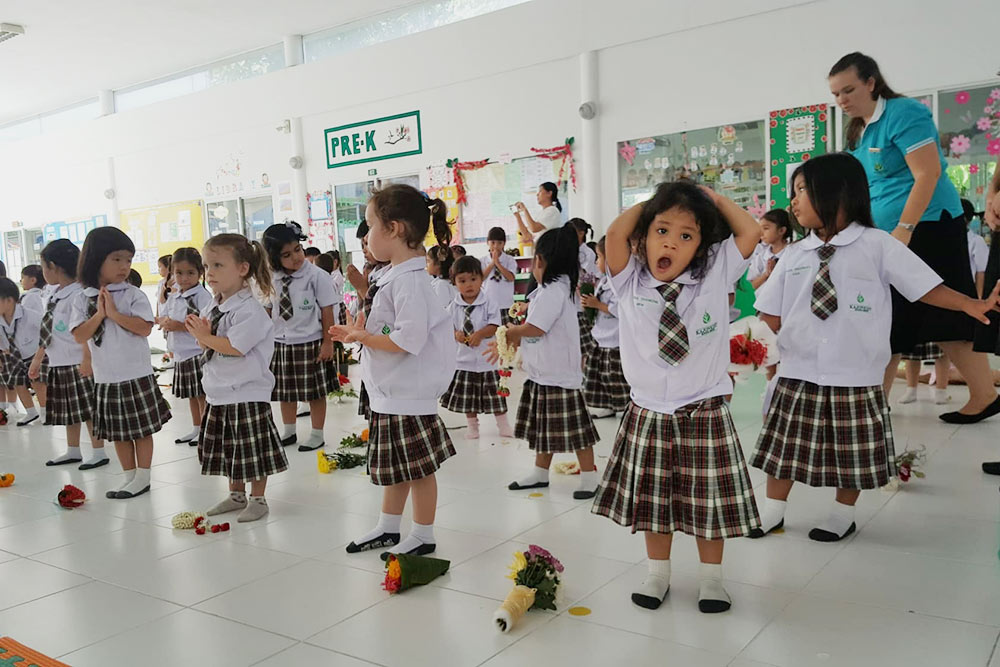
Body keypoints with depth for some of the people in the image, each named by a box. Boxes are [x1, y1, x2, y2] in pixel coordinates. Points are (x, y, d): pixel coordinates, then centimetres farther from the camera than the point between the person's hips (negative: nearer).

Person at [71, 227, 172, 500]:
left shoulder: (133, 295, -6)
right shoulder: (83, 299, 2)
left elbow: (145, 327, -17)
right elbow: (79, 336, -6)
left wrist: (114, 313, -19)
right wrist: (100, 314, -15)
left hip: (137, 375, -3)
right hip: (106, 377, 4)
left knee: (142, 428, 5)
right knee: (117, 431, 14)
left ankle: (142, 476, 18)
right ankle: (128, 475, 28)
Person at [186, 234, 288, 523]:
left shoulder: (249, 310, -18)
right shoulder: (210, 307, 9)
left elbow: (235, 347, -25)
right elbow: (210, 345, 13)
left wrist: (204, 336, -15)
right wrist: (200, 332, -8)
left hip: (247, 393, -9)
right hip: (219, 393, 9)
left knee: (252, 451, 2)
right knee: (227, 449, 19)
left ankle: (257, 499, 16)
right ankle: (236, 494, 34)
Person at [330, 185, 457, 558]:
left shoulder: (409, 279, -21)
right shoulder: (393, 275, 10)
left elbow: (409, 340, -29)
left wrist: (364, 337, -18)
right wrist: (362, 331, 6)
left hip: (408, 397, -10)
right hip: (391, 395, 10)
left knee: (418, 468, 5)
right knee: (394, 467, 21)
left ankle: (423, 537, 20)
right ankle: (388, 528, 36)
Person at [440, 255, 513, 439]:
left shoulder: (489, 303, -8)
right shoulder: (454, 307, -2)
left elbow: (494, 326, -12)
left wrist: (480, 334, -27)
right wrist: (455, 334, -19)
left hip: (486, 357, -2)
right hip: (464, 357, 2)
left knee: (495, 393, 7)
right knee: (467, 395, 11)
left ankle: (503, 424, 22)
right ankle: (472, 426, 27)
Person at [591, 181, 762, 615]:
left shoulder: (715, 276, -1)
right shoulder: (631, 282, -3)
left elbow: (750, 233, -10)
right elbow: (615, 234, -17)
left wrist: (716, 199, 1)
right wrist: (648, 205, -2)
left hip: (705, 415, 0)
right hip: (648, 413, 1)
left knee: (708, 502, 11)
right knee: (652, 501, 14)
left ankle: (711, 579, 30)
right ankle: (657, 575, 32)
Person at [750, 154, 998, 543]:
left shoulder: (877, 245, -6)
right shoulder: (795, 255, 4)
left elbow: (925, 287, -6)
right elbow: (771, 313, 8)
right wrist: (796, 336, -1)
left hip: (855, 377, -3)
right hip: (799, 373, 3)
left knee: (853, 451, 11)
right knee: (785, 444, 10)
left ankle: (843, 515, 30)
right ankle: (773, 512, 27)